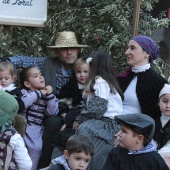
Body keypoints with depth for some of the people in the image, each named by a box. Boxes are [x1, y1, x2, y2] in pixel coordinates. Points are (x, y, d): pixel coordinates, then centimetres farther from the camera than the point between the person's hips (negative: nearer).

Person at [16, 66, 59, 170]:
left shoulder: (46, 95, 12)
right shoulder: (24, 92, 4)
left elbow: (52, 112, -2)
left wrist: (50, 95, -10)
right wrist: (38, 93, -15)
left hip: (36, 129, 2)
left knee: (36, 148, -20)